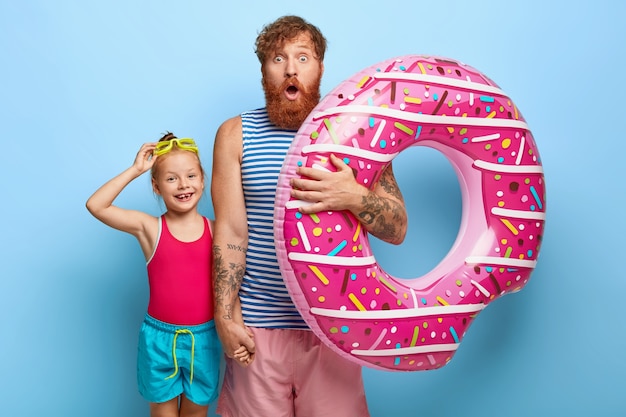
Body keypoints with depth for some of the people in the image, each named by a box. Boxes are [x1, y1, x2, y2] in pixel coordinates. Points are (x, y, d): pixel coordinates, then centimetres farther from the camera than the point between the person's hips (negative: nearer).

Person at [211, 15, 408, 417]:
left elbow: (398, 229, -3)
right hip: (257, 322, 0)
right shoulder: (236, 134, 2)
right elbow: (230, 230, -1)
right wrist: (226, 316, -6)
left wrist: (355, 196, -23)